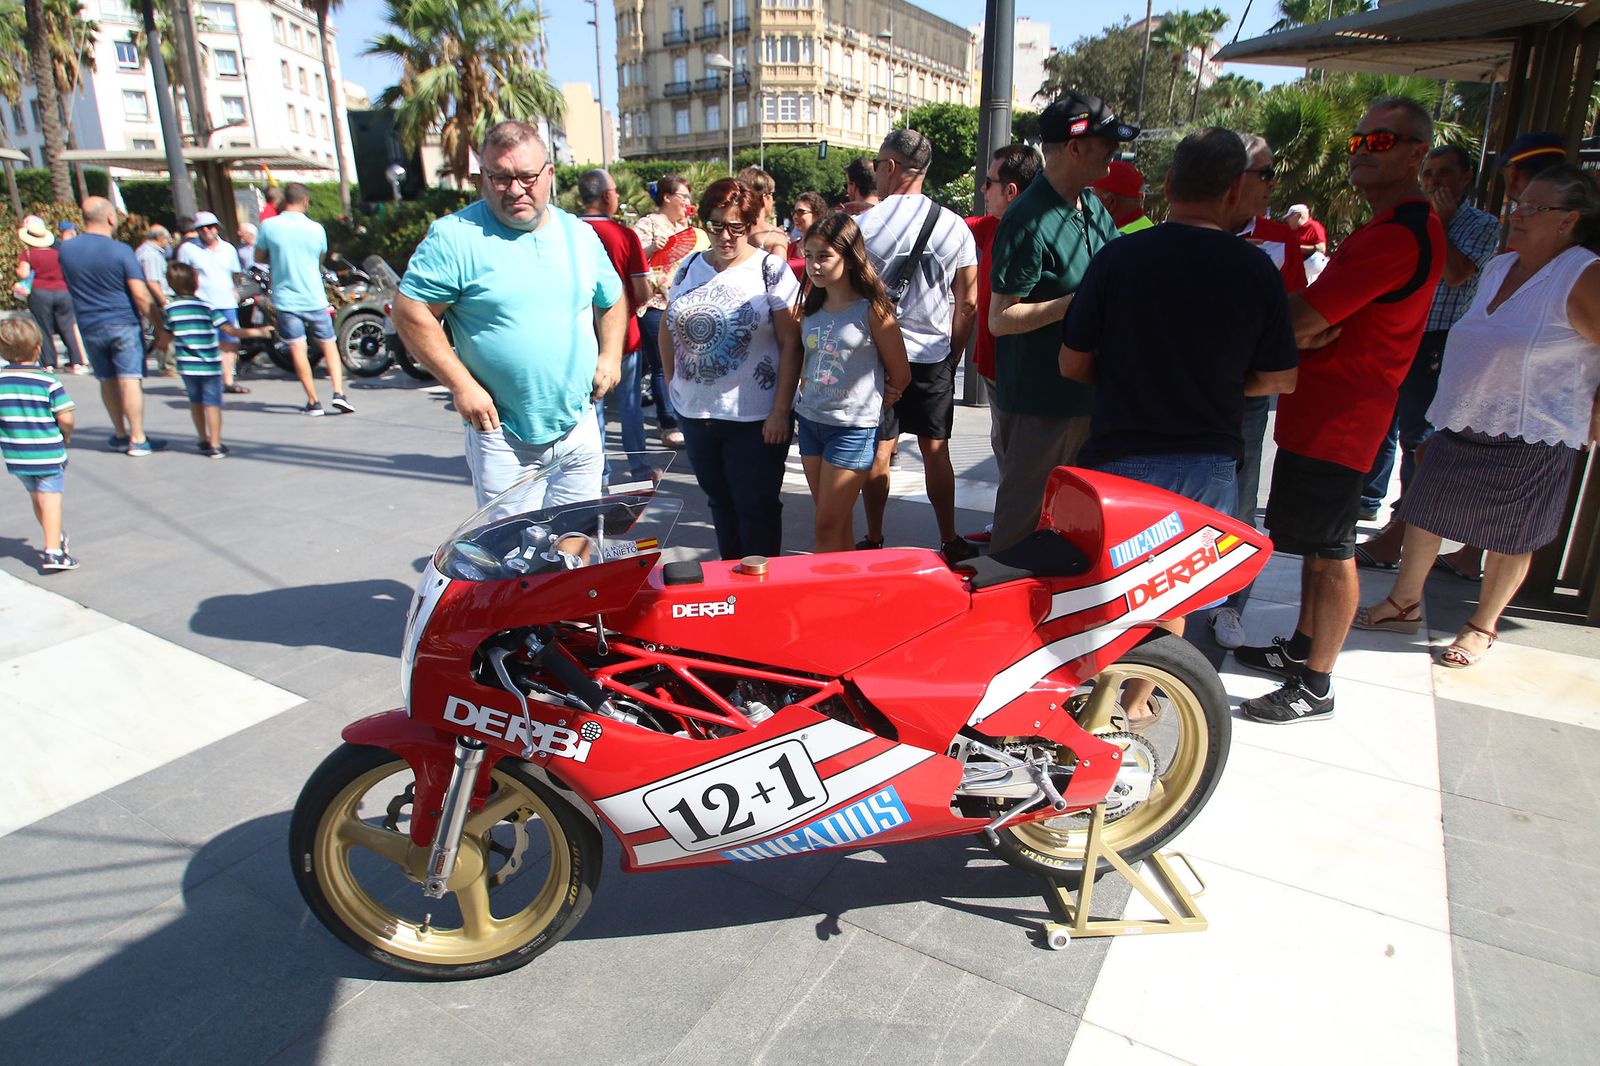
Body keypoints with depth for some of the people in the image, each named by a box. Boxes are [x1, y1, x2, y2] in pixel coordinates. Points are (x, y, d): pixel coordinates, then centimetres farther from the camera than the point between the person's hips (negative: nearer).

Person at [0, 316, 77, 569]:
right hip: (49, 454, -4)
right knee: (50, 499, -2)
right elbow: (65, 418, -14)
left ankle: (55, 537, 37)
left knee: (36, 498, 20)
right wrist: (65, 435, 6)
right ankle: (53, 552, -8)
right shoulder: (48, 381, -13)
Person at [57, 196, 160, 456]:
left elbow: (68, 285, 17)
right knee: (130, 380, -6)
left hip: (88, 327, 5)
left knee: (107, 381, 14)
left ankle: (120, 435, 23)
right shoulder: (121, 251, -12)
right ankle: (137, 440, -7)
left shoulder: (65, 250, 3)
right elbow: (140, 295, -16)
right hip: (123, 324, -5)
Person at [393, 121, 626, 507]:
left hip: (579, 428, 4)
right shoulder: (456, 236, -9)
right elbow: (410, 312, -10)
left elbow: (613, 301, 20)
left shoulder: (580, 235, 7)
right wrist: (461, 385, -15)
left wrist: (610, 357, 5)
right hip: (501, 434, -4)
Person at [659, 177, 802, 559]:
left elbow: (791, 344, -11)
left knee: (757, 508, 5)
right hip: (694, 413, 5)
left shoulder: (771, 270, -7)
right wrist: (673, 385, 10)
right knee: (719, 501, 18)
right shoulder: (689, 267, 7)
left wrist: (781, 411, -15)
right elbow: (668, 331, 16)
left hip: (755, 417, -5)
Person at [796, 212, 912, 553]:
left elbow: (901, 374, -4)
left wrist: (870, 402, 9)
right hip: (810, 420, 6)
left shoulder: (872, 310, -11)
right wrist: (806, 385, 6)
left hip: (854, 427, -6)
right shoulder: (811, 309, 6)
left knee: (828, 528, -4)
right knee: (836, 524, 14)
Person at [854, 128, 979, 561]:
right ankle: (949, 542, 18)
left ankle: (874, 541, 17)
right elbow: (969, 304, 1)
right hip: (934, 356, 2)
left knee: (879, 451, 7)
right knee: (936, 451, 10)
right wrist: (953, 354, 13)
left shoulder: (862, 224, -8)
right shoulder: (955, 226, -1)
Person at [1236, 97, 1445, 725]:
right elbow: (1323, 320, 12)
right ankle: (1301, 648, 34)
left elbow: (1303, 321, -24)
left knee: (1331, 552, -2)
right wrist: (1305, 332, -11)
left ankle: (1314, 688, 9)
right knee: (1317, 544, 19)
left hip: (1338, 421, -11)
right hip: (1321, 413, 11)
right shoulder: (1401, 226, 18)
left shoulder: (1399, 235, -19)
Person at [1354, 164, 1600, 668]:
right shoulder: (1500, 266, 10)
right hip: (1460, 425, 7)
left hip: (1529, 439, -7)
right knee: (1423, 513, 11)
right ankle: (1404, 603, 26)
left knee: (1510, 540, 7)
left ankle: (1483, 627, 23)